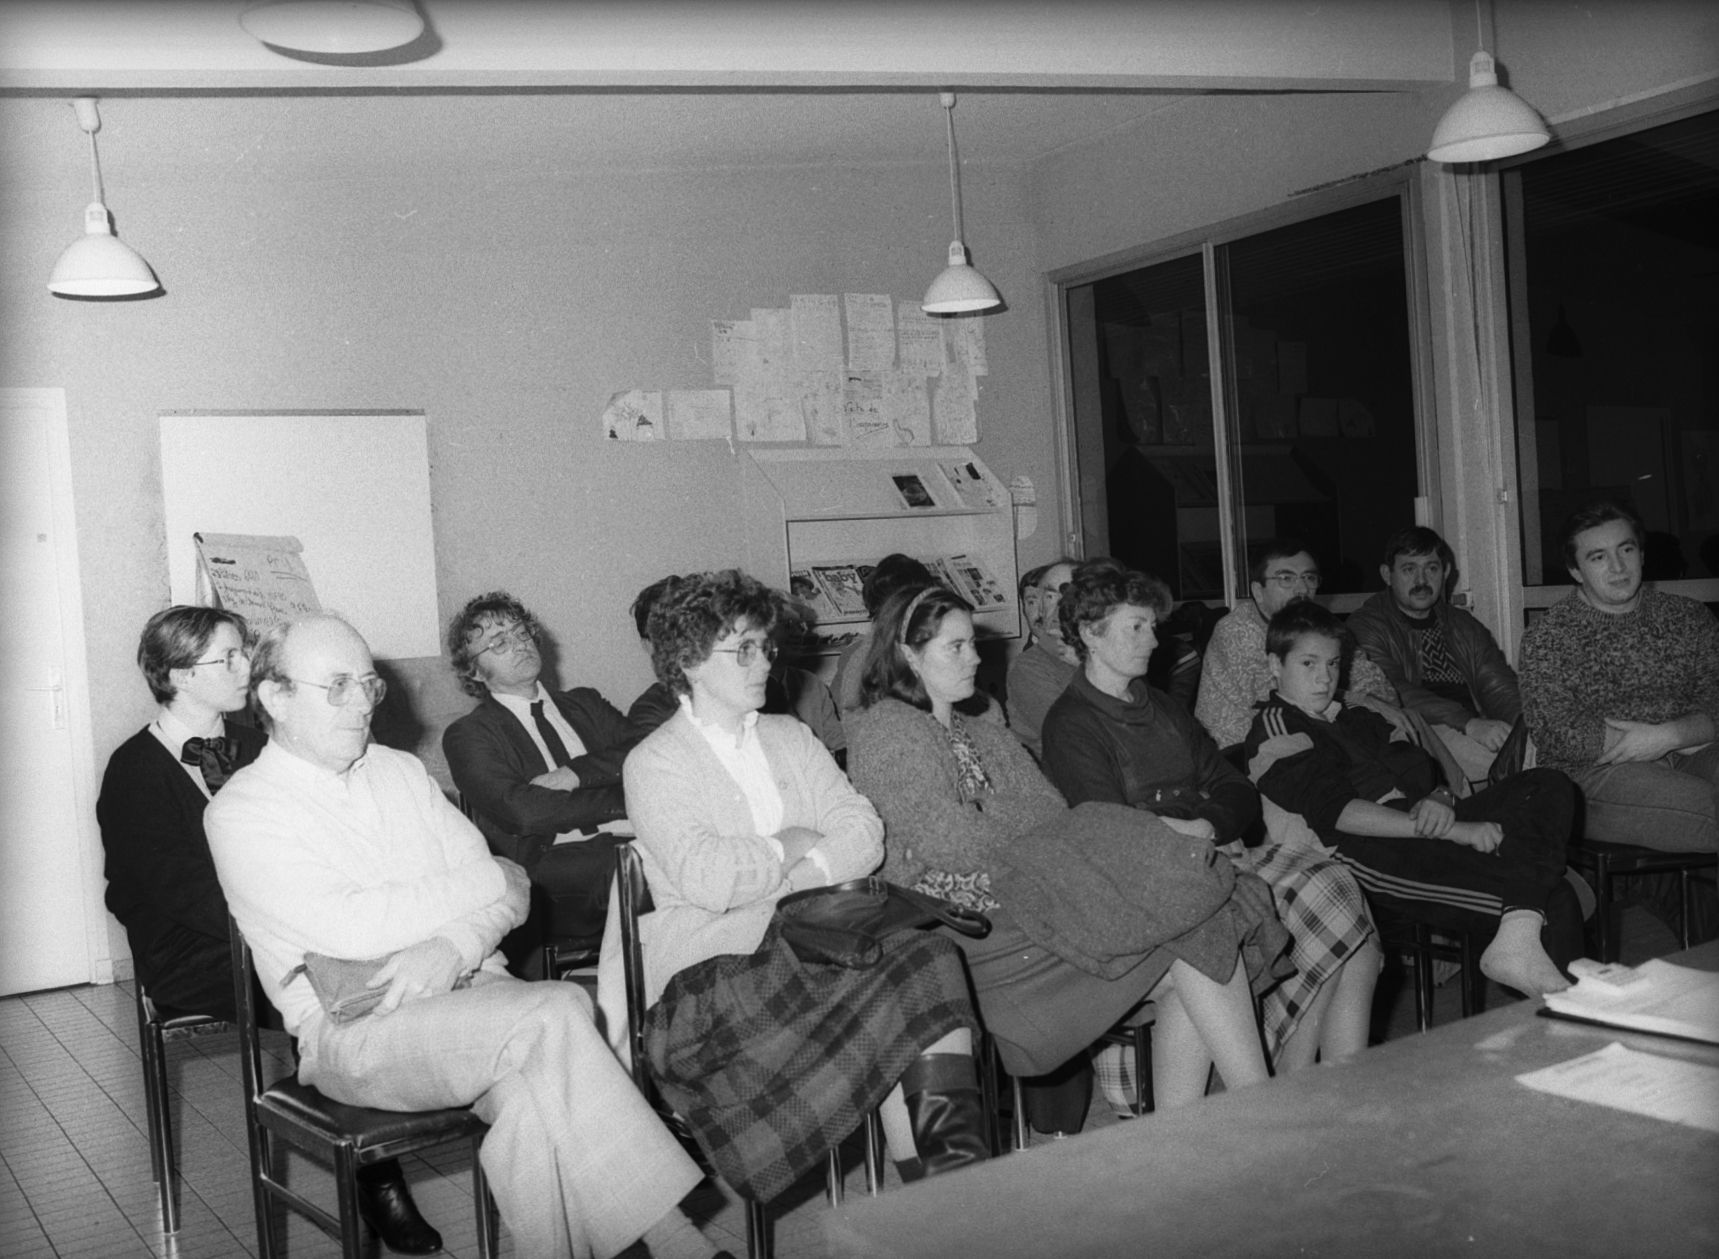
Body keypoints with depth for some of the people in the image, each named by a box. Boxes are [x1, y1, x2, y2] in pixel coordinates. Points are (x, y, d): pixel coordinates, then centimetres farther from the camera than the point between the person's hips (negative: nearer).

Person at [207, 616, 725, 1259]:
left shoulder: (402, 772, 16)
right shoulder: (241, 813, -1)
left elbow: (509, 892, 8)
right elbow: (353, 929, -16)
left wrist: (453, 948, -15)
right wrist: (487, 879, -6)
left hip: (468, 992, 5)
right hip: (358, 1030, -5)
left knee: (532, 1093, -31)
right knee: (554, 1013, -29)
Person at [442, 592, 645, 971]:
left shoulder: (584, 704, 24)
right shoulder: (467, 735, 8)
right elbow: (520, 811, -10)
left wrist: (574, 775, -9)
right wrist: (626, 801, -12)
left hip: (627, 845, 4)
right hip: (546, 866, -4)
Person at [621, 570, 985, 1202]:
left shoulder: (791, 736, 19)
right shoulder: (654, 762, 1)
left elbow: (865, 833, 6)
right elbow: (706, 879, -15)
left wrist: (794, 879, -11)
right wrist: (793, 844, -2)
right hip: (713, 963, -5)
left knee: (929, 953, -27)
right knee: (895, 986, -28)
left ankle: (955, 1165, -28)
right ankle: (936, 1183, -17)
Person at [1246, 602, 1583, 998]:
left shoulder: (1356, 718, 31)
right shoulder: (1275, 729, 4)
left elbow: (1421, 769, 21)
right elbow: (1336, 812, -11)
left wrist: (1439, 801, -8)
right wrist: (1451, 830, -17)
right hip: (1376, 854, -8)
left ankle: (1518, 938, -31)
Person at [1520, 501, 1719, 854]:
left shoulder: (1690, 618, 13)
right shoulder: (1546, 637, 2)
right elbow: (1555, 735, -9)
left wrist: (1667, 736, -17)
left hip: (1685, 759, 4)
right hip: (1589, 773, -4)